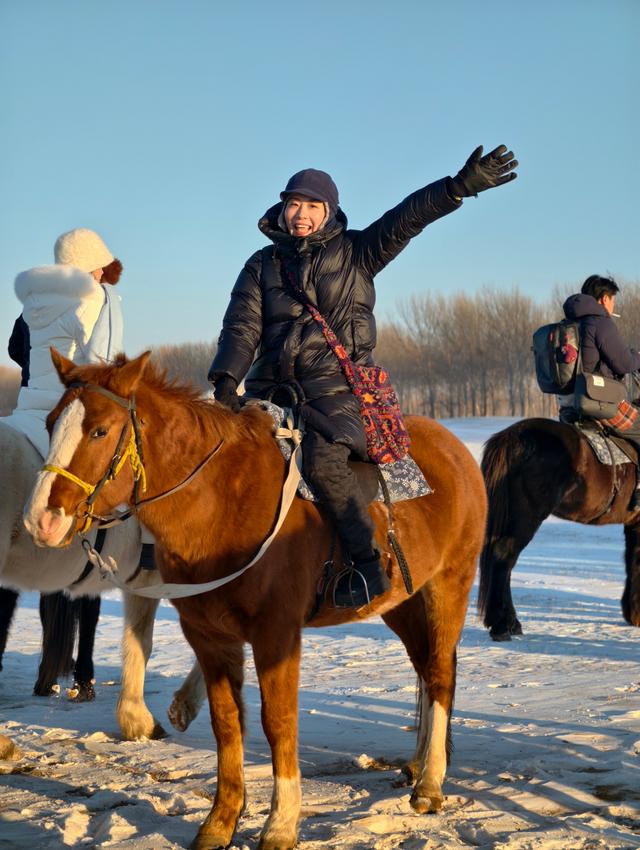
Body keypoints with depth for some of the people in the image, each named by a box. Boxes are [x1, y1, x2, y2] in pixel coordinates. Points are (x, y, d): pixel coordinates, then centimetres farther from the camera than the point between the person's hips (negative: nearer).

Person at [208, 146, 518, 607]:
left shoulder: (354, 253, 8)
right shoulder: (262, 265, 14)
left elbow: (406, 219, -4)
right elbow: (241, 328, 4)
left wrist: (460, 186, -17)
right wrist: (226, 380, -12)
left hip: (336, 384, -5)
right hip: (271, 388, 5)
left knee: (322, 458, -29)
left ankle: (369, 564, -23)